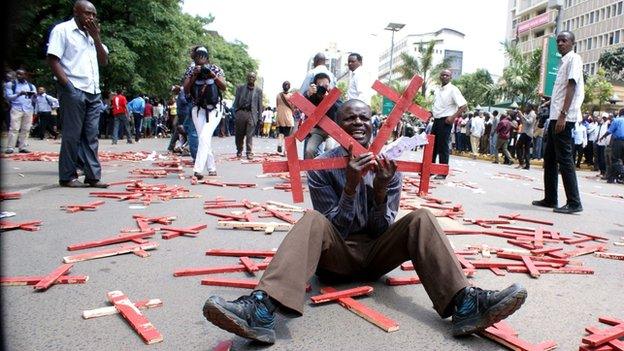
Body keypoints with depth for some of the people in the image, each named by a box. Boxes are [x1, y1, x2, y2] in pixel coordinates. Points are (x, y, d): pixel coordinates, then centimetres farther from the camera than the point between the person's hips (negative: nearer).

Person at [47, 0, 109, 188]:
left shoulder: (91, 34, 21)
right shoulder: (62, 30, 0)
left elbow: (104, 61, 17)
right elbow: (53, 60, -8)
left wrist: (96, 37, 5)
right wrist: (68, 86, -16)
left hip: (93, 93, 6)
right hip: (74, 91, -6)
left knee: (91, 136, 4)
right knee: (72, 135, -3)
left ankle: (93, 176, 5)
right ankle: (68, 177, 4)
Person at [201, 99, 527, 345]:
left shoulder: (388, 167, 0)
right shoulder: (321, 168, -6)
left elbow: (382, 230, -4)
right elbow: (333, 229, -11)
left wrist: (380, 190, -22)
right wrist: (351, 185, -26)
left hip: (376, 253, 2)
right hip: (337, 254, -2)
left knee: (420, 218, -21)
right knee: (312, 220, -32)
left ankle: (464, 303, -38)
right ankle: (262, 309, -52)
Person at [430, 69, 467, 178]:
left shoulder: (453, 90, -9)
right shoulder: (438, 90, 13)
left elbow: (463, 107, -14)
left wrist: (453, 117, -22)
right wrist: (430, 113, 11)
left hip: (445, 121, -7)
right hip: (436, 120, 7)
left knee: (443, 147, -4)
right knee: (432, 145, 11)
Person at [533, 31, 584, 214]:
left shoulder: (573, 58, -5)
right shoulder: (564, 61, 21)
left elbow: (571, 87, -16)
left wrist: (563, 115, -23)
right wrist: (555, 117, 18)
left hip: (564, 118, -10)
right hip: (556, 116, 10)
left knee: (564, 158, -10)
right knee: (549, 158, 12)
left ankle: (574, 203, -6)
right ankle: (550, 199, 19)